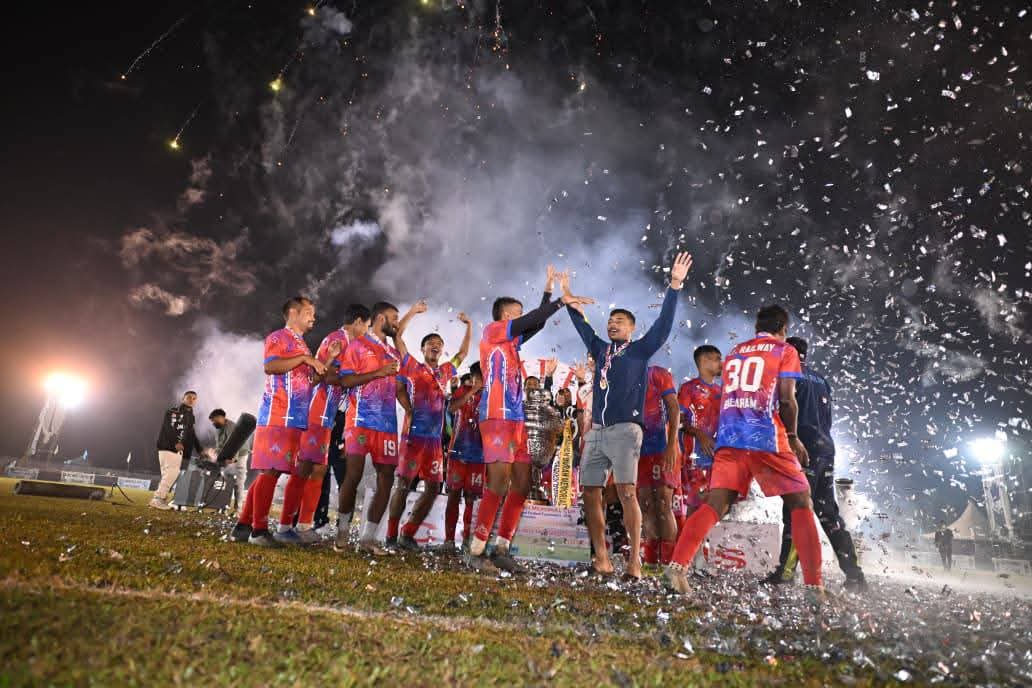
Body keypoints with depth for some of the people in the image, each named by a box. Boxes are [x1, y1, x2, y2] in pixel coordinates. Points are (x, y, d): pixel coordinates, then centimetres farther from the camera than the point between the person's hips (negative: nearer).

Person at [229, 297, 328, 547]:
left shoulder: (301, 345, 25)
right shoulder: (278, 337, -1)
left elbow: (311, 378, 27)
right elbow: (270, 366, -18)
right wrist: (304, 358, -16)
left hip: (294, 419, 9)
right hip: (277, 416, -8)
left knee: (272, 472, 7)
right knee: (270, 471, -9)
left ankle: (243, 526, 12)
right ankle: (259, 530, -5)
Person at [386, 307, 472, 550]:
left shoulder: (444, 372, 18)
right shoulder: (412, 367, 5)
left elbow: (463, 352, 30)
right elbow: (397, 337, 0)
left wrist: (469, 325, 25)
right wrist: (413, 311, 0)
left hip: (435, 439, 6)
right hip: (413, 435, -5)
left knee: (433, 488, 4)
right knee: (403, 484, -5)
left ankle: (407, 535, 14)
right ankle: (391, 536, 4)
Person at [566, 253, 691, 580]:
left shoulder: (640, 350, 5)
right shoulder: (601, 350, 18)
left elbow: (664, 323, -4)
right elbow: (582, 325, 29)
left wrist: (674, 285, -12)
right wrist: (568, 297, 33)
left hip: (625, 431, -5)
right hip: (596, 432, 6)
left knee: (626, 492, -15)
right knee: (591, 493, 1)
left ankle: (634, 559, -10)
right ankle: (601, 559, 8)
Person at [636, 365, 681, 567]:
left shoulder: (659, 374, -2)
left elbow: (674, 408, -8)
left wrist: (671, 445, -17)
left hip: (662, 450, -5)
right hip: (639, 451, 5)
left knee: (663, 506, -7)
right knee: (646, 507, 5)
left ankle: (668, 562, -3)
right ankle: (651, 562, 11)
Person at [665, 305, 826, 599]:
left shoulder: (734, 352, 23)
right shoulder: (785, 351, 8)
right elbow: (786, 399, -3)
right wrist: (793, 437, 9)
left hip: (728, 438, 4)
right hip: (766, 438, -4)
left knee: (715, 505, -1)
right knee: (801, 504, 9)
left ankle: (678, 564, -17)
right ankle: (814, 585, 4)